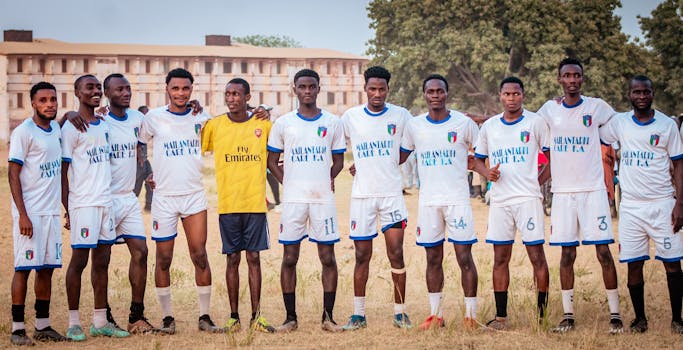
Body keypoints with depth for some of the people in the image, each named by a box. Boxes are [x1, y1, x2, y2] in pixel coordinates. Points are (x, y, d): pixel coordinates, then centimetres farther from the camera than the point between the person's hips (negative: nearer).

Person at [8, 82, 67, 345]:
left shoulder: (56, 129, 12)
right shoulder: (23, 133, -10)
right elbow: (13, 174, -13)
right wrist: (22, 214, -18)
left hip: (52, 212, 7)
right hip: (29, 213, -7)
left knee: (47, 269, 8)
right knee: (24, 268, -5)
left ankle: (43, 326, 15)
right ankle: (17, 328, 0)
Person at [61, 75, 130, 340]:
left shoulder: (104, 125, 16)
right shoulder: (71, 127, -6)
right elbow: (63, 171, -8)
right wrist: (68, 210, -12)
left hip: (106, 202, 7)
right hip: (83, 204, -7)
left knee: (102, 261, 8)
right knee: (79, 260, -4)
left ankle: (100, 321, 13)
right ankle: (74, 323, 2)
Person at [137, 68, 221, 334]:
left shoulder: (201, 118, 6)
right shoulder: (153, 118, 1)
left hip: (194, 196, 1)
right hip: (164, 198, -1)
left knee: (200, 256, -3)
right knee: (163, 259, 2)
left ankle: (204, 316, 5)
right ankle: (167, 317, 12)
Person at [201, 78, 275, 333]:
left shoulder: (263, 124, 4)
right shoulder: (214, 125, 2)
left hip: (256, 203, 0)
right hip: (227, 204, 0)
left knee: (254, 258, 3)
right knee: (232, 259, 4)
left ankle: (256, 316, 8)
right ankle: (234, 317, 11)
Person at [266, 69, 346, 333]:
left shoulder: (333, 123, 6)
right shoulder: (283, 123, 5)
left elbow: (338, 161, 14)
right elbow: (272, 160, 12)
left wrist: (328, 180, 1)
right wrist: (286, 182, 2)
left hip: (323, 198, 0)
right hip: (293, 199, 0)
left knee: (328, 258, 0)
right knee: (289, 258, 1)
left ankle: (328, 316, 7)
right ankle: (290, 317, 8)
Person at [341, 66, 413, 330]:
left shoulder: (401, 116, 1)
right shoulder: (350, 117, 3)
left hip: (392, 194, -1)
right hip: (361, 195, 1)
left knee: (396, 254, -3)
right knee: (362, 256, 4)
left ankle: (400, 312, 7)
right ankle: (358, 315, 10)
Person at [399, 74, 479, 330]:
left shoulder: (464, 124, -1)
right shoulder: (414, 126, 7)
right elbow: (400, 156, 18)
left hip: (458, 200, -3)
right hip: (428, 201, 3)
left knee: (464, 257, -6)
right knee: (433, 258, 7)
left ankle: (471, 315, 0)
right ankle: (436, 315, 15)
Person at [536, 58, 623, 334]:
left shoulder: (597, 107, 1)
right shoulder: (550, 110, 7)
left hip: (593, 189, -2)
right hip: (562, 192, 2)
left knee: (603, 252, -5)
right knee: (567, 254, 4)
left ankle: (615, 314, 2)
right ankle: (568, 316, 10)